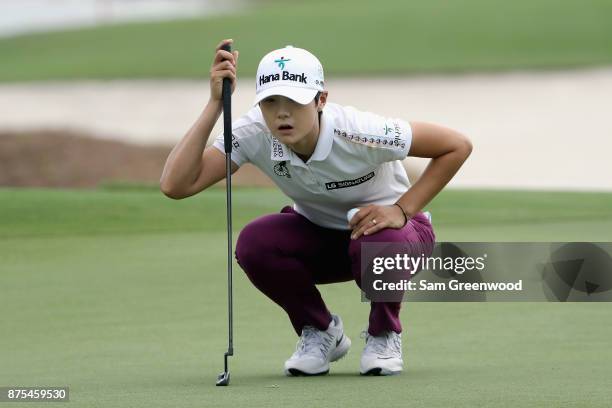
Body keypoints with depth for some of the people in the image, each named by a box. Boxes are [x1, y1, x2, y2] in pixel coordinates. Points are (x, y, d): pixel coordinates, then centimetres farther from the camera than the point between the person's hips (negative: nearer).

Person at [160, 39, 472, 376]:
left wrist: (402, 210, -29)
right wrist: (215, 105, -40)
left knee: (378, 241, -39)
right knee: (253, 243, -28)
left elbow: (457, 146, -24)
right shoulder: (255, 134, -25)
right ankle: (319, 332, 1)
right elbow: (175, 185, -36)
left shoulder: (358, 134, -33)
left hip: (383, 225, -3)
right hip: (317, 234, 3)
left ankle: (384, 335, -4)